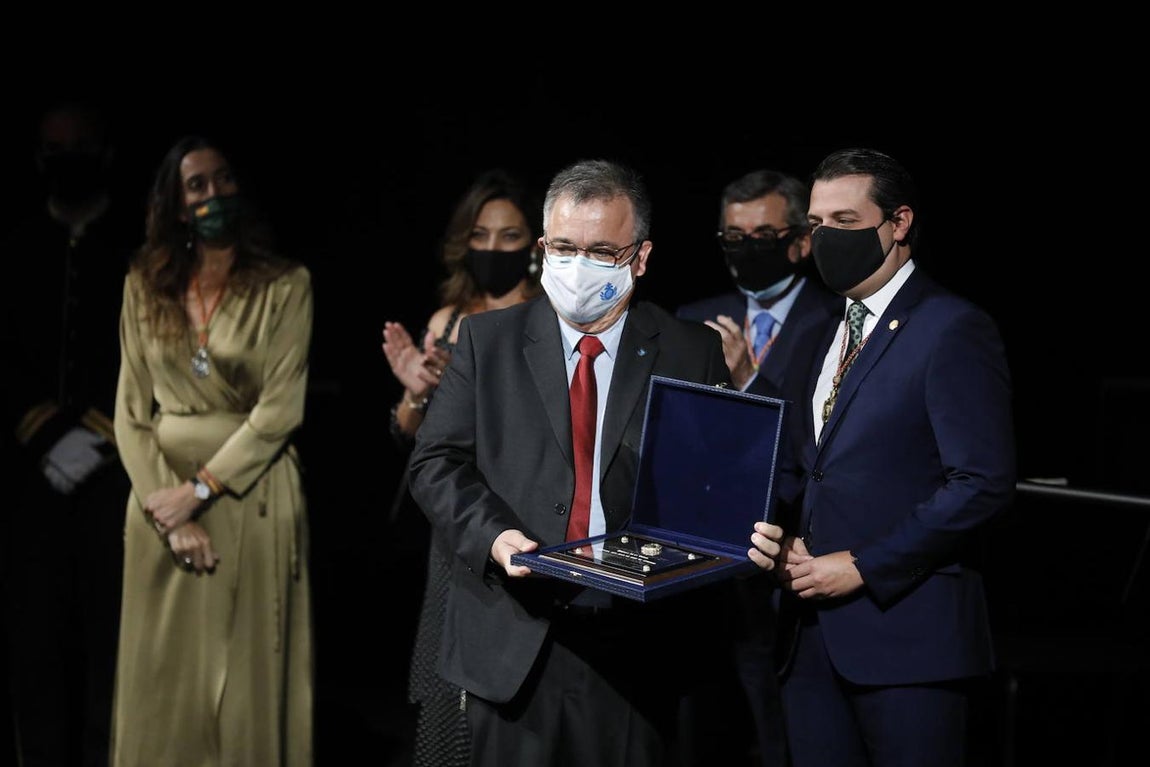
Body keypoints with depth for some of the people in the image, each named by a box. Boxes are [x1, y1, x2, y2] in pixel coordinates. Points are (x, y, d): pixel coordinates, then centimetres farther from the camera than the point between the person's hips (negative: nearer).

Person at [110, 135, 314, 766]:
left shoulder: (287, 285, -4)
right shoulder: (145, 284, 5)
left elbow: (281, 409, -11)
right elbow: (131, 410, 3)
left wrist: (198, 489, -15)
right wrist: (170, 513, -8)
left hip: (251, 496, -3)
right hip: (161, 495, 3)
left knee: (250, 669, 4)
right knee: (164, 673, 9)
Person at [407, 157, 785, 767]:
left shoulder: (694, 353, 4)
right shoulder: (486, 339, 5)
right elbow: (437, 461, 2)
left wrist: (750, 534, -17)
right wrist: (491, 535, -16)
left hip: (640, 648, 0)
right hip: (514, 643, 1)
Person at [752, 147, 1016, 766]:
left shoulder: (953, 330, -8)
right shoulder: (829, 332, 16)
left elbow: (983, 483, -16)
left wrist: (862, 568, -15)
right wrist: (791, 540, 2)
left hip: (904, 629, -7)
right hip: (814, 632, 7)